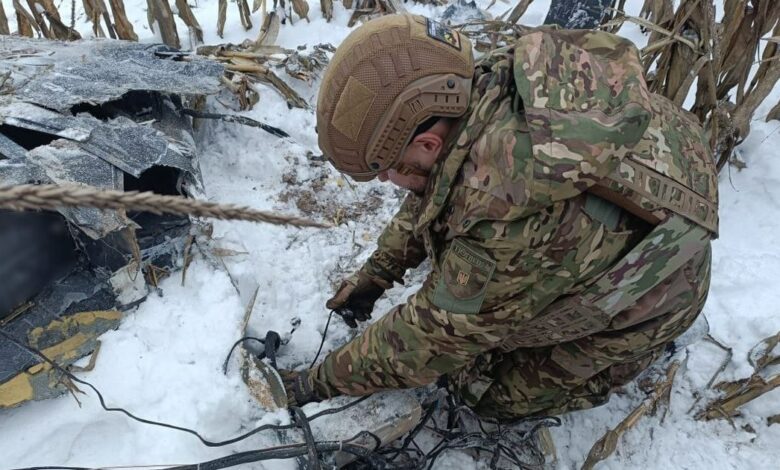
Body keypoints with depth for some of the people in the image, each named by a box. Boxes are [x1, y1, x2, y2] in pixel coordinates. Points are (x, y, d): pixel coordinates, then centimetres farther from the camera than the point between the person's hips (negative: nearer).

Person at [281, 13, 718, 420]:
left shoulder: (509, 232, -43)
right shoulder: (490, 84, -20)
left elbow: (432, 336, -26)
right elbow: (435, 191, -2)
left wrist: (320, 382, -12)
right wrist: (376, 273, 2)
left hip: (644, 292, -6)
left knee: (496, 394, 2)